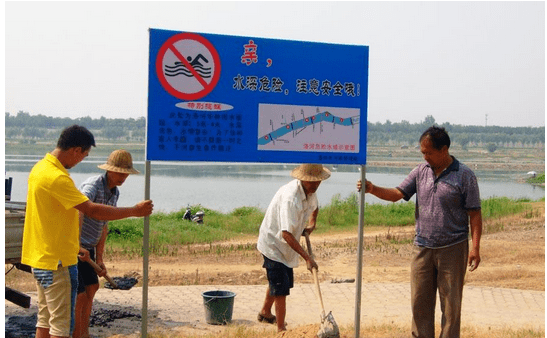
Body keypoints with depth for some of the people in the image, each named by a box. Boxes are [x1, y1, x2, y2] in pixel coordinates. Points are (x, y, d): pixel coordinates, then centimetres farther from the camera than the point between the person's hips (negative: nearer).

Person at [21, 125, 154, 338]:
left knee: (45, 320, 17)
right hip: (58, 261, -10)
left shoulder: (41, 167, 9)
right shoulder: (57, 177, -23)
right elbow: (93, 210, -26)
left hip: (40, 257, 10)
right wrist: (134, 211, -19)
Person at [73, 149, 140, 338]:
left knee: (91, 288, 19)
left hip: (87, 247, 10)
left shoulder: (114, 192, 8)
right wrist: (77, 245, -49)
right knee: (79, 295, -9)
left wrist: (99, 258, 10)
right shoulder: (93, 185, -21)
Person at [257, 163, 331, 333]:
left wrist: (312, 223, 3)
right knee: (281, 289, -11)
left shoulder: (310, 191, -3)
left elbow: (314, 207, 23)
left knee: (279, 282, 25)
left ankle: (265, 312, 48)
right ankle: (281, 329, -3)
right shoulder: (290, 198, -33)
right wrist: (307, 258, -38)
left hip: (286, 248, 10)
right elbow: (286, 234, -37)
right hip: (273, 244, -9)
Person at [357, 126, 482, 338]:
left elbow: (474, 214, -7)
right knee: (420, 301, 8)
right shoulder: (421, 171, 7)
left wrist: (475, 247, -14)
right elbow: (397, 194, 6)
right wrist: (373, 189, -10)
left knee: (451, 303, 4)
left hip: (453, 248, -4)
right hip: (423, 248, 4)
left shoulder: (464, 175, -6)